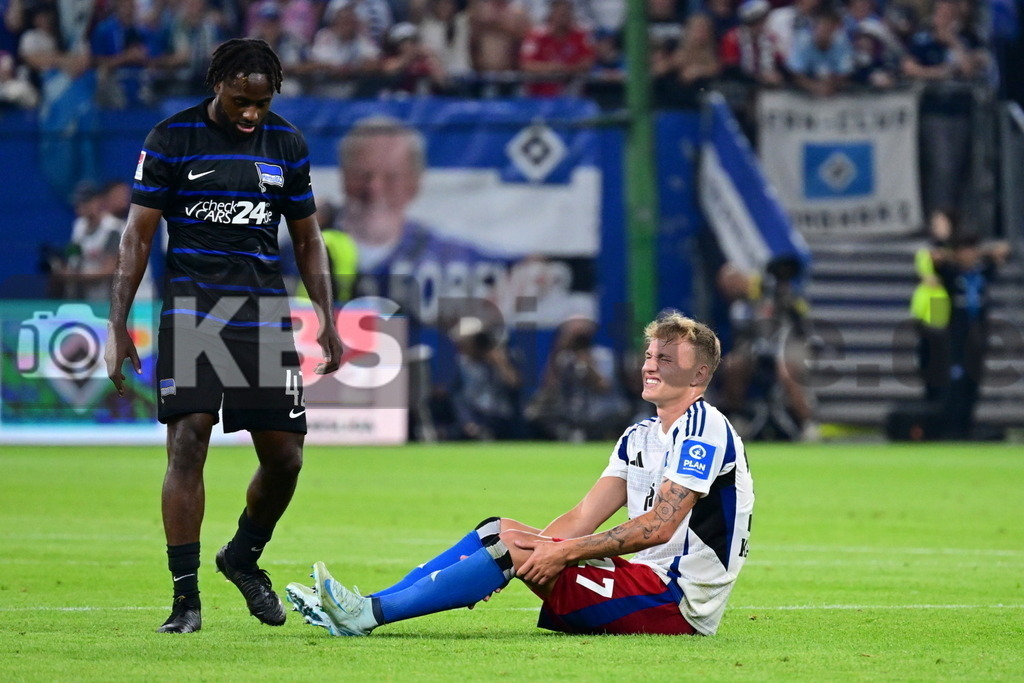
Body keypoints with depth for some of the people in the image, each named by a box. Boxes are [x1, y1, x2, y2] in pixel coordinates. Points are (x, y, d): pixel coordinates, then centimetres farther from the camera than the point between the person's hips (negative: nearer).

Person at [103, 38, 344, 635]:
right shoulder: (171, 140, -1)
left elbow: (308, 239, 17)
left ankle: (244, 557, 29)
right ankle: (186, 596, -10)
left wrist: (328, 319, 11)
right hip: (192, 311, -3)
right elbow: (138, 236, 0)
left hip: (266, 314, 3)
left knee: (285, 458, 1)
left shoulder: (287, 144, 9)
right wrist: (118, 326, -6)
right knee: (187, 444, -15)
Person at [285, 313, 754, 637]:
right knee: (500, 531, 1)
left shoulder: (705, 430, -11)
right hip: (651, 587, 9)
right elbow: (583, 518, 13)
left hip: (679, 607, -9)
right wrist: (531, 553, -3)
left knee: (512, 543, -19)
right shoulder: (641, 436, 19)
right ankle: (361, 608, -8)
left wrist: (563, 552, -21)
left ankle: (369, 615, -23)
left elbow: (658, 526, -21)